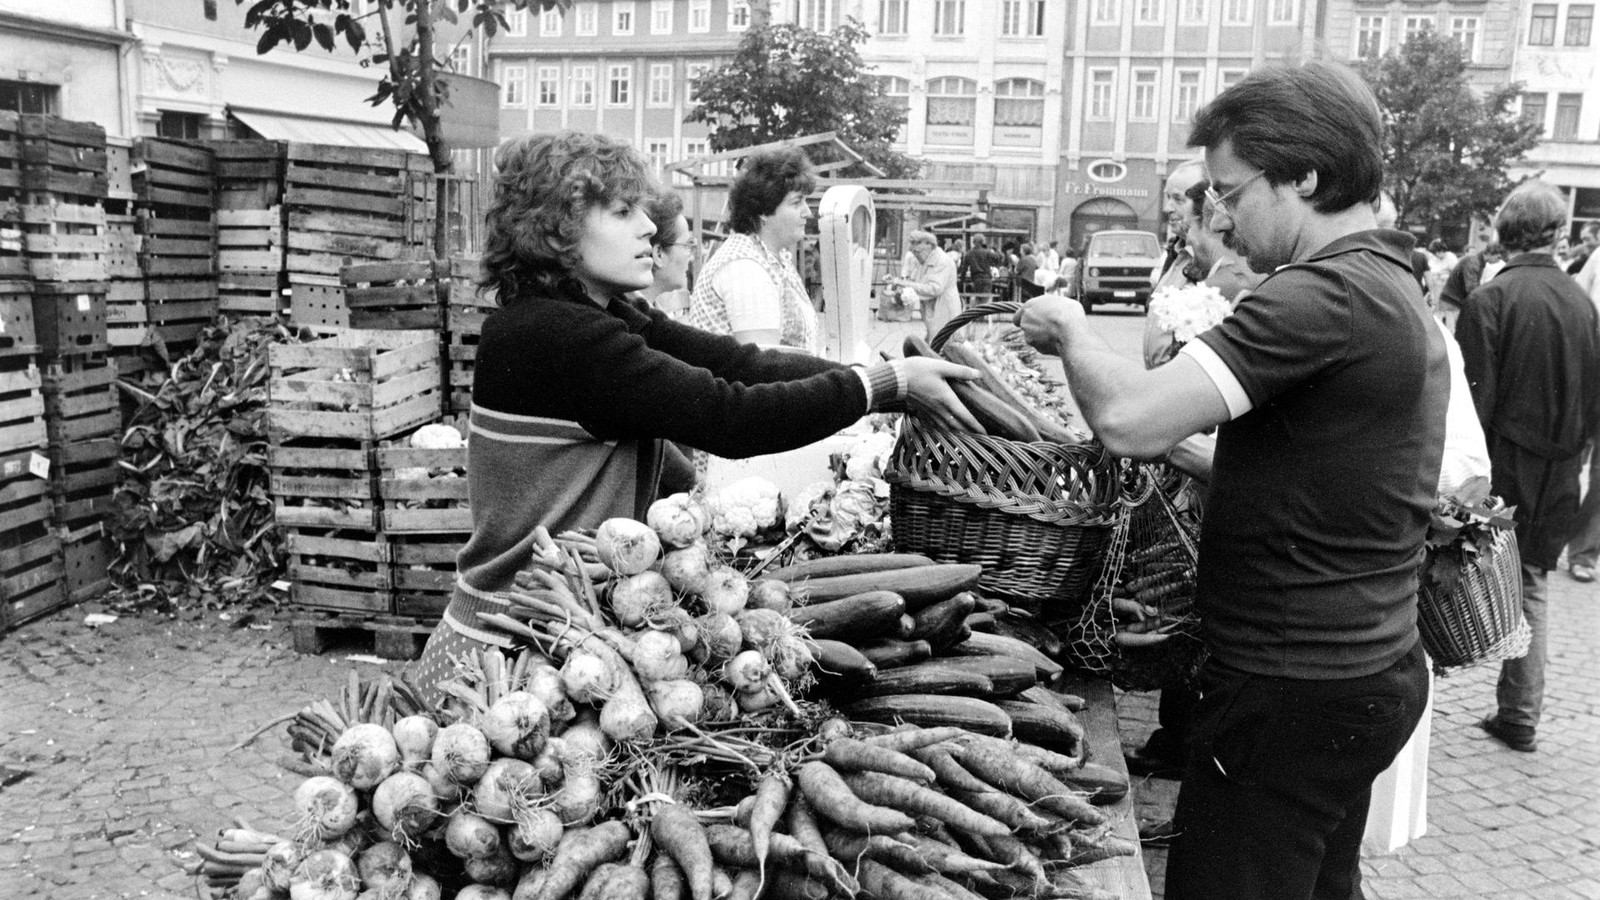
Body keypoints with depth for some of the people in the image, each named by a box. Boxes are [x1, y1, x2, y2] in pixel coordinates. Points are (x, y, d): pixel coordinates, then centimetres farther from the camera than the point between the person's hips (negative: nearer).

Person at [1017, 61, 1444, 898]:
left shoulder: (1324, 295, -22)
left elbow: (1132, 420, -28)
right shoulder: (1398, 293, 12)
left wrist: (1068, 328, -10)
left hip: (1292, 688, -10)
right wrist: (1180, 454, 11)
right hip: (1371, 666, 10)